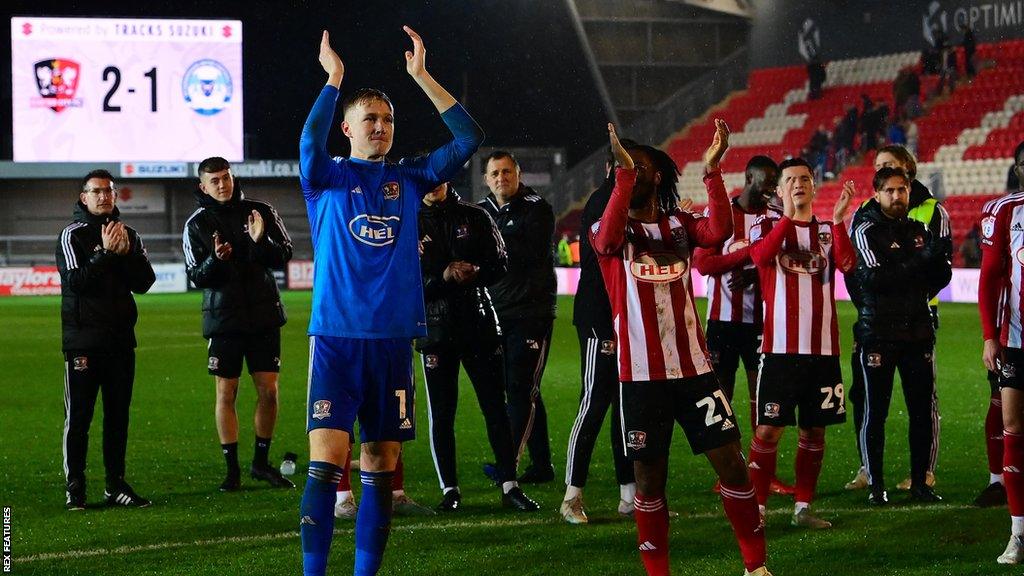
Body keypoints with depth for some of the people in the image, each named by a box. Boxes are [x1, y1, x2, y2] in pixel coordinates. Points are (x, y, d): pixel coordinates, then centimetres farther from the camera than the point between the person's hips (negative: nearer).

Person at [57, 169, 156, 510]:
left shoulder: (129, 236, 13)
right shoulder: (72, 236, -2)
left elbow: (144, 283, 4)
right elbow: (77, 282, -14)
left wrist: (126, 253, -10)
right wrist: (106, 253, -18)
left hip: (121, 339, 5)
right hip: (83, 339, -5)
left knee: (118, 415, 7)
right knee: (78, 416, -5)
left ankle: (116, 484, 12)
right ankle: (74, 488, -2)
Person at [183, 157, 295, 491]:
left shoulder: (260, 212, 4)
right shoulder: (197, 225, 1)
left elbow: (284, 256, 0)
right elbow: (197, 276, -4)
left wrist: (262, 242, -19)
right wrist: (216, 260, -23)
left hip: (264, 315, 2)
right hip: (224, 319, -1)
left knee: (269, 391, 2)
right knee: (226, 393, 0)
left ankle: (261, 462, 17)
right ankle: (232, 469, 7)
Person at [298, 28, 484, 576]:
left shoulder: (409, 180, 12)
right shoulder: (327, 177, 5)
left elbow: (469, 137, 4)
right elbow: (310, 141, -18)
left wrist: (422, 76, -1)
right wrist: (334, 78, -21)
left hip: (392, 339, 3)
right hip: (336, 337, -3)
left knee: (380, 464, 6)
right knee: (326, 458, -11)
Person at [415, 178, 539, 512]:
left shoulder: (475, 218, 7)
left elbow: (500, 266, 6)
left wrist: (475, 272, -14)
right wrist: (443, 278, -18)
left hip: (478, 323, 1)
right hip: (435, 329, -1)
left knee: (495, 407, 1)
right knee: (441, 414, 3)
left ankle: (509, 486, 4)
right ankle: (449, 489, 12)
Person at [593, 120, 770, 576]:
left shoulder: (679, 224, 7)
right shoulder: (608, 229, 1)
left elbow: (719, 232, -14)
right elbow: (607, 239, -25)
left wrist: (711, 171, -24)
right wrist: (622, 173, -33)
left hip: (693, 367, 2)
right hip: (641, 375, -2)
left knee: (730, 461, 0)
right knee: (649, 478, 5)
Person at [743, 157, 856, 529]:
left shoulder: (827, 231, 11)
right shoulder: (767, 226, 4)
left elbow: (847, 264, -10)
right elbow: (761, 255, -19)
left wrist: (838, 220, -21)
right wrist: (789, 216, -25)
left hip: (822, 348, 3)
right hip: (779, 346, -3)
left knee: (814, 429, 7)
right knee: (769, 429, -5)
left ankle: (803, 507, 17)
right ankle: (757, 506, 3)